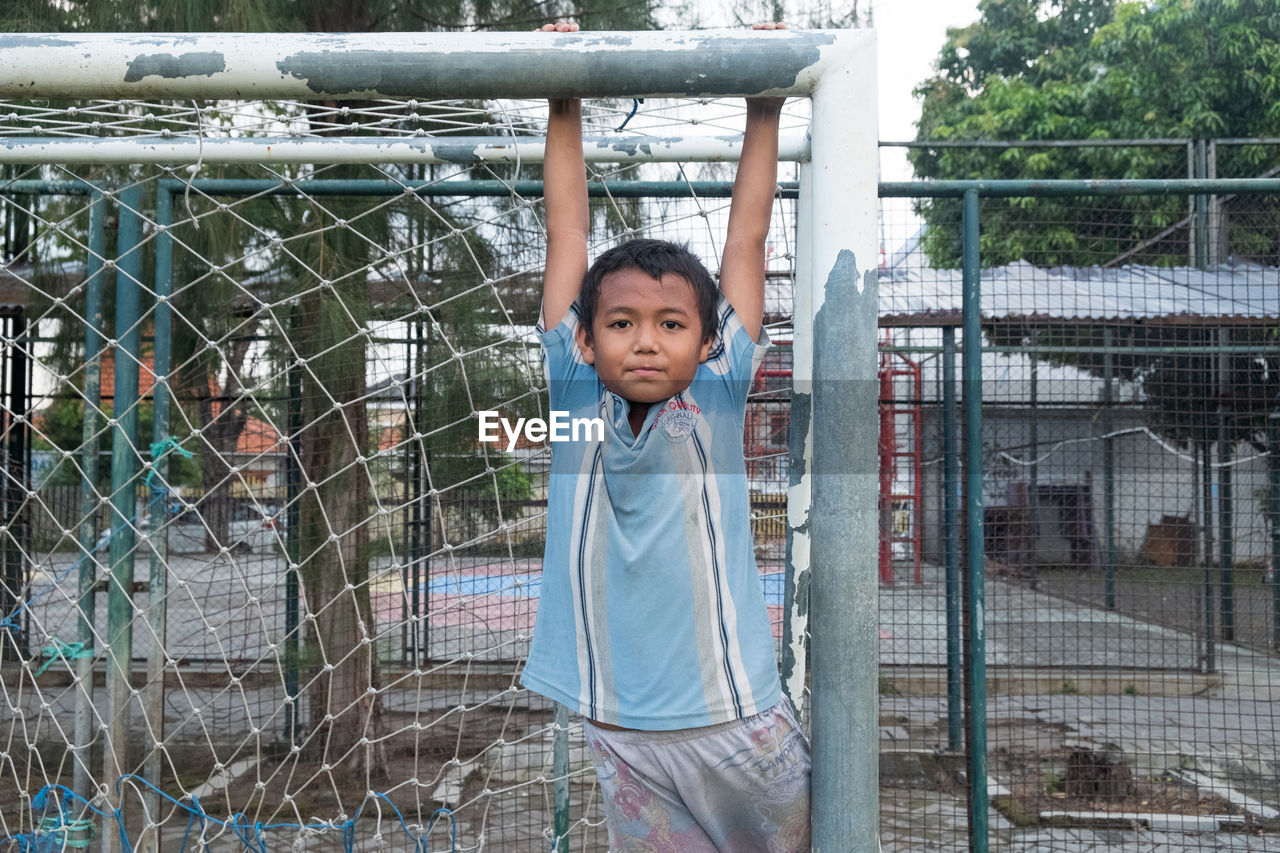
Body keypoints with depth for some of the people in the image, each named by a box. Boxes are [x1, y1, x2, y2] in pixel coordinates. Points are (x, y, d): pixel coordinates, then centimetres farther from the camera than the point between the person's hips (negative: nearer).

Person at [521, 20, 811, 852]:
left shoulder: (717, 399, -4)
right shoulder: (576, 400, -3)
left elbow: (746, 240, -1)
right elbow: (569, 239, -1)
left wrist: (764, 112, 0)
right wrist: (565, 110, -1)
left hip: (735, 723, 0)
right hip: (618, 733, 1)